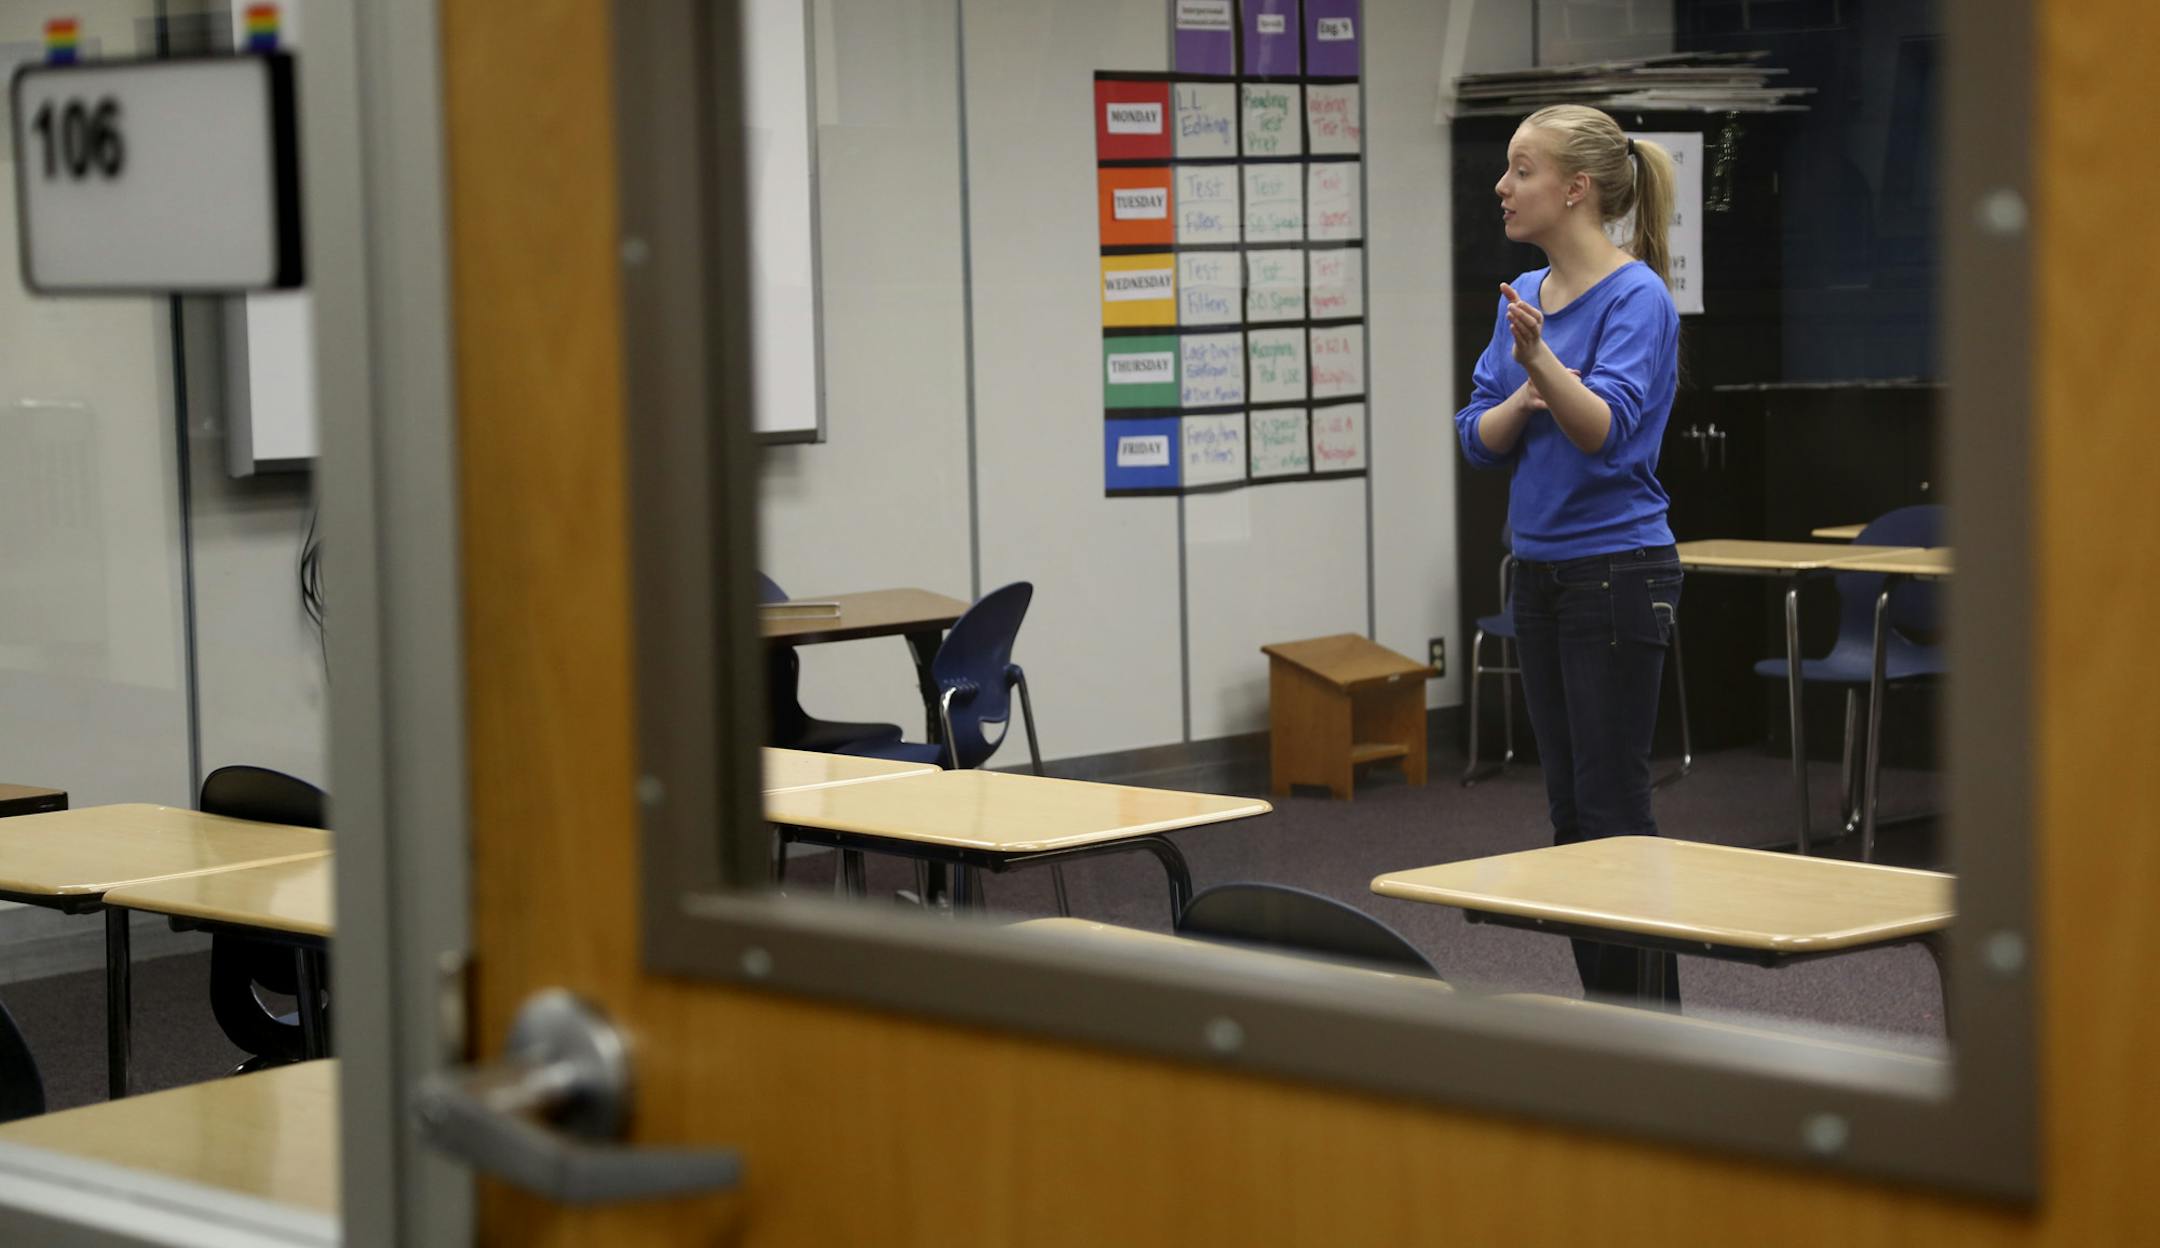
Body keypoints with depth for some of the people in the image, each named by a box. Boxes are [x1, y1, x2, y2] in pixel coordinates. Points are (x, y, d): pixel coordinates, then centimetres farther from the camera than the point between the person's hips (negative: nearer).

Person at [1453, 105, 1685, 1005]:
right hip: (1539, 574, 8)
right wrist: (1524, 397, -12)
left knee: (1614, 809, -5)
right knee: (1571, 811, 11)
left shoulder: (1637, 298, -14)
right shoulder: (1522, 297, 10)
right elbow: (1480, 439, 7)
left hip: (1617, 574, -8)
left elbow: (1607, 428, -27)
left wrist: (1545, 364, -42)